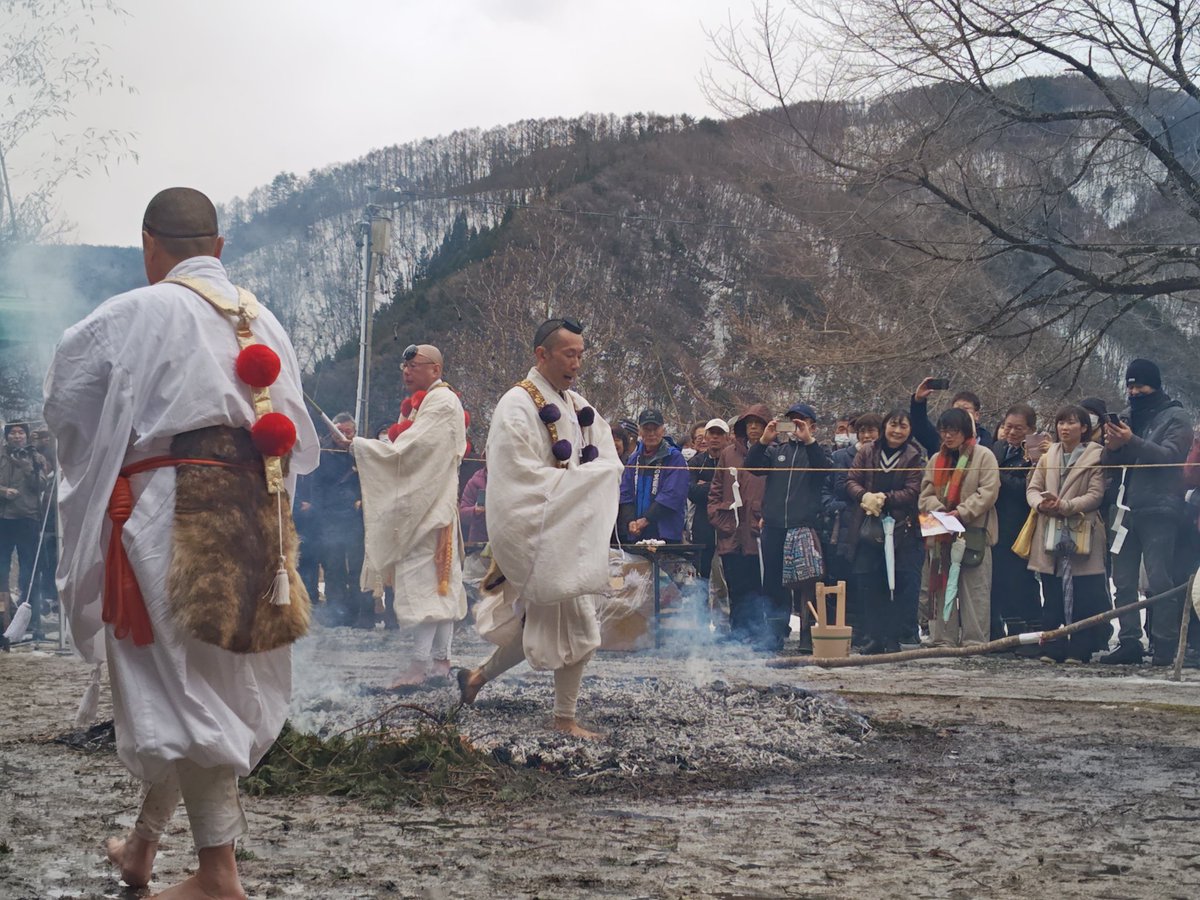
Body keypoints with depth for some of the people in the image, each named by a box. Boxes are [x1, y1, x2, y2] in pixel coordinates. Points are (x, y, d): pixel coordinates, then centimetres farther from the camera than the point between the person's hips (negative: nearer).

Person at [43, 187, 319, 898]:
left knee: (184, 681, -1)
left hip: (171, 511, -6)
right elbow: (294, 428, 16)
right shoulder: (263, 319, 10)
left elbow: (65, 397, 3)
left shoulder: (137, 314, -7)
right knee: (187, 681, 15)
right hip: (253, 514, 6)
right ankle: (144, 843, 26)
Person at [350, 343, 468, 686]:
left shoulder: (441, 402, -12)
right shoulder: (417, 403, 19)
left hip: (427, 503, -10)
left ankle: (421, 662, -17)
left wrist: (360, 445, -13)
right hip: (418, 501, 10)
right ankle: (441, 659, 10)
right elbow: (404, 448, 16)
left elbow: (411, 448, -19)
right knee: (440, 579, 8)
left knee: (422, 576, -13)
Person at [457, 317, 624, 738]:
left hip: (574, 533, 8)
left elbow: (608, 464, 13)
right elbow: (525, 478, -18)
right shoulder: (518, 407, -11)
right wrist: (579, 477, -15)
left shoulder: (578, 408, 14)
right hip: (538, 537, -8)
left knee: (539, 623, 10)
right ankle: (565, 718, 3)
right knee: (577, 626, -8)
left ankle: (479, 676, 23)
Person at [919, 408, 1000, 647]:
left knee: (974, 589, -5)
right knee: (942, 588, 6)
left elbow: (988, 492, -9)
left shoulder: (983, 456, 0)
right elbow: (926, 494, 13)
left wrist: (961, 513, -16)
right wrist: (938, 510, -8)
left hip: (974, 533, -5)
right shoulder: (936, 460, 17)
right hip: (941, 533, 5)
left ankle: (974, 641, -3)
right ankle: (943, 639, 10)